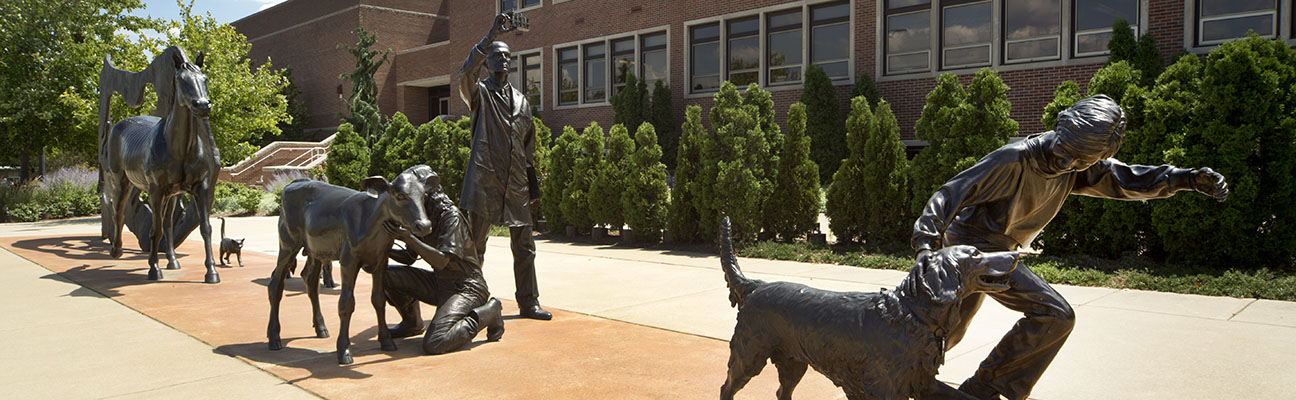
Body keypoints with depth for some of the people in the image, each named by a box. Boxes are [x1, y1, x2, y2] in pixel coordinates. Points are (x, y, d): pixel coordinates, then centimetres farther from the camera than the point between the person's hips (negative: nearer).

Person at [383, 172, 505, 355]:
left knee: (433, 344, -26)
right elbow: (409, 257, 17)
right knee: (387, 274, 0)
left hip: (466, 288, -8)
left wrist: (408, 237, -33)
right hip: (440, 284, 8)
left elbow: (441, 261, -28)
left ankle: (487, 313, -4)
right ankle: (412, 323, 21)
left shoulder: (451, 216, -18)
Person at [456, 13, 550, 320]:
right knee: (475, 245, 0)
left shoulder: (521, 101, 19)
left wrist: (533, 179, 16)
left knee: (524, 245, 6)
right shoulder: (479, 93, 5)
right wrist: (491, 36, -23)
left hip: (516, 184, 5)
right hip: (484, 180, -5)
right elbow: (465, 73, -19)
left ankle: (528, 302, 14)